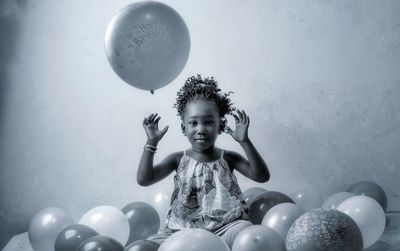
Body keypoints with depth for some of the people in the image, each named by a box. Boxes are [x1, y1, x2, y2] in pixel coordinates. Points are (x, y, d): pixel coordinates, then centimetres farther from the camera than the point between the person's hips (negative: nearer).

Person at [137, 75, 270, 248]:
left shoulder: (228, 159, 6)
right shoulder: (179, 159, 8)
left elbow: (262, 176, -8)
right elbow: (144, 179, -1)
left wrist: (244, 142, -18)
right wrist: (151, 143, -9)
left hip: (223, 227, 0)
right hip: (182, 230, 1)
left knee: (244, 229, -32)